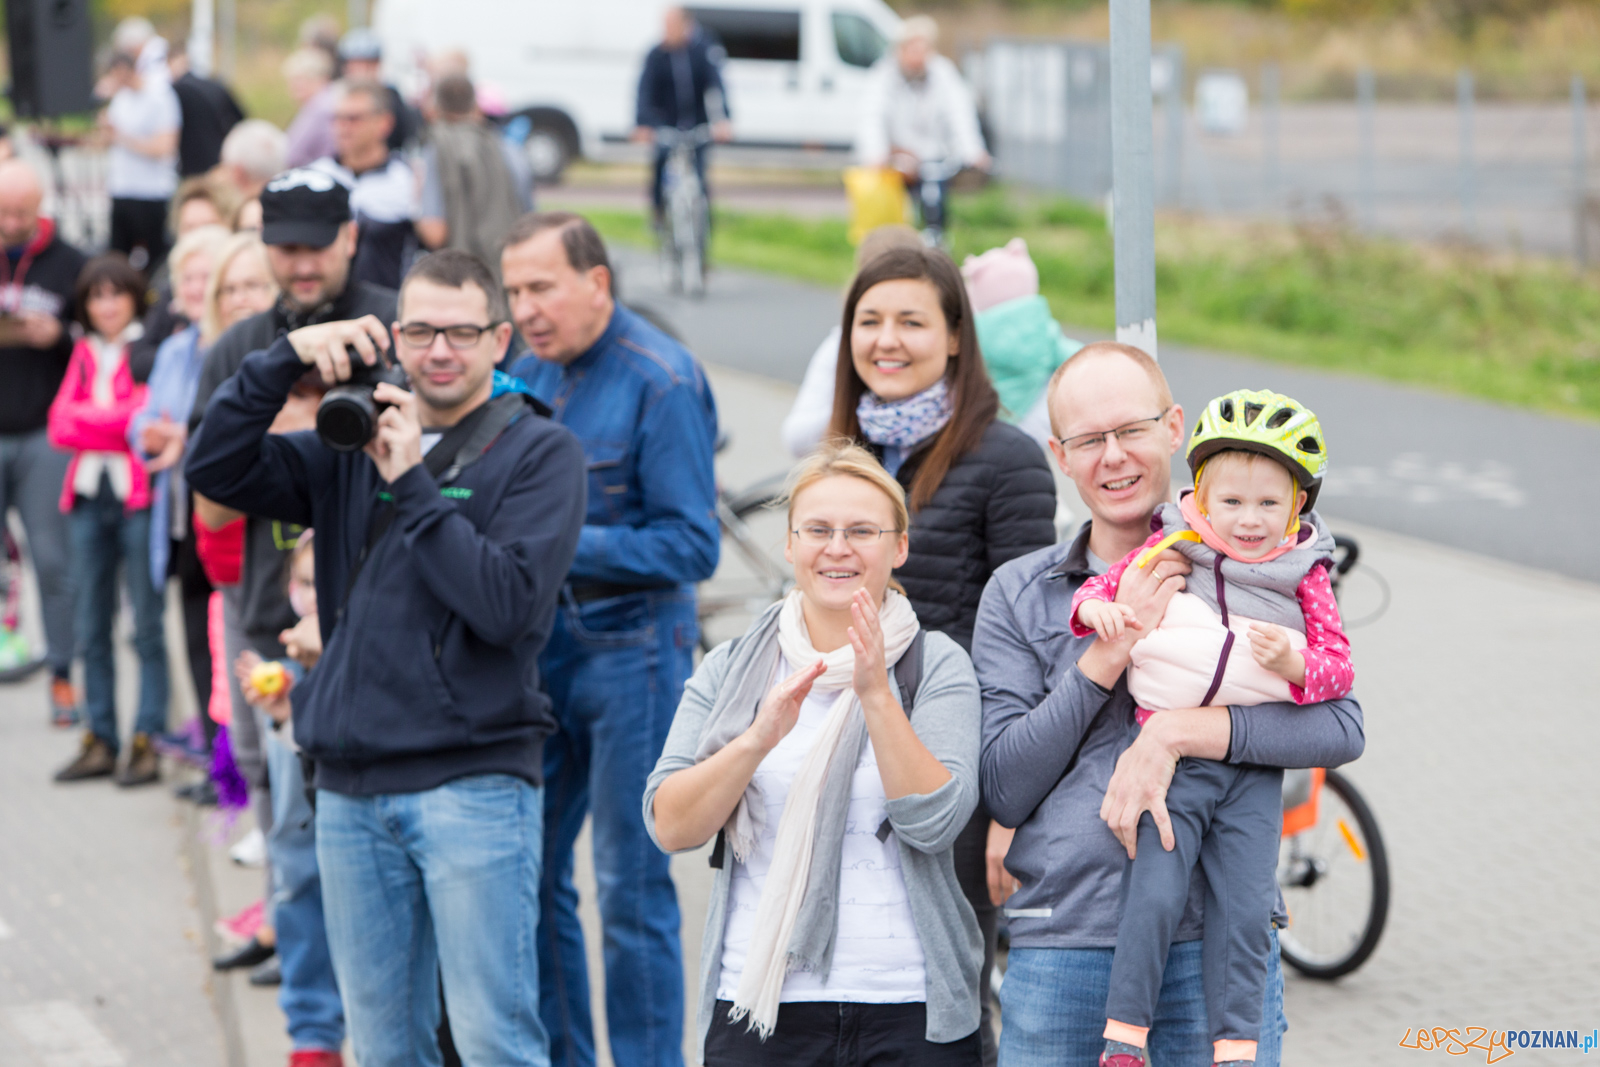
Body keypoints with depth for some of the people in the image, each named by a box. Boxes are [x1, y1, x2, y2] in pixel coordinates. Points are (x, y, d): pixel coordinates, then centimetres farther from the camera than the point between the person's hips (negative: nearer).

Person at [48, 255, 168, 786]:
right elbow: (61, 425, 7)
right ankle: (101, 739, 13)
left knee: (147, 623, -5)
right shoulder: (85, 353, 16)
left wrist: (89, 421, -7)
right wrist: (121, 423, -8)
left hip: (138, 496, -6)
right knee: (92, 626, 7)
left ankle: (147, 742, -2)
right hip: (89, 496, 6)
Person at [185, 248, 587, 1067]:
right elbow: (216, 471, 5)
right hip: (351, 790, 5)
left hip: (474, 783, -5)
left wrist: (413, 485, -12)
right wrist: (285, 360, -6)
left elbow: (510, 604, -13)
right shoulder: (357, 441, 14)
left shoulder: (539, 453, -1)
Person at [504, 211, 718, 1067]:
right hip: (542, 650, 7)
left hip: (632, 651, -7)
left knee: (632, 890, -1)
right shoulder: (527, 375, 9)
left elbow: (692, 544, -16)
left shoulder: (662, 380, -12)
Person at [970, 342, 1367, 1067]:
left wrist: (1176, 732, -19)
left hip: (1217, 947, -1)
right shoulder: (1017, 595, 8)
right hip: (1061, 946, 1)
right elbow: (1004, 790, -1)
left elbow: (1342, 728, -7)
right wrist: (1111, 651, -11)